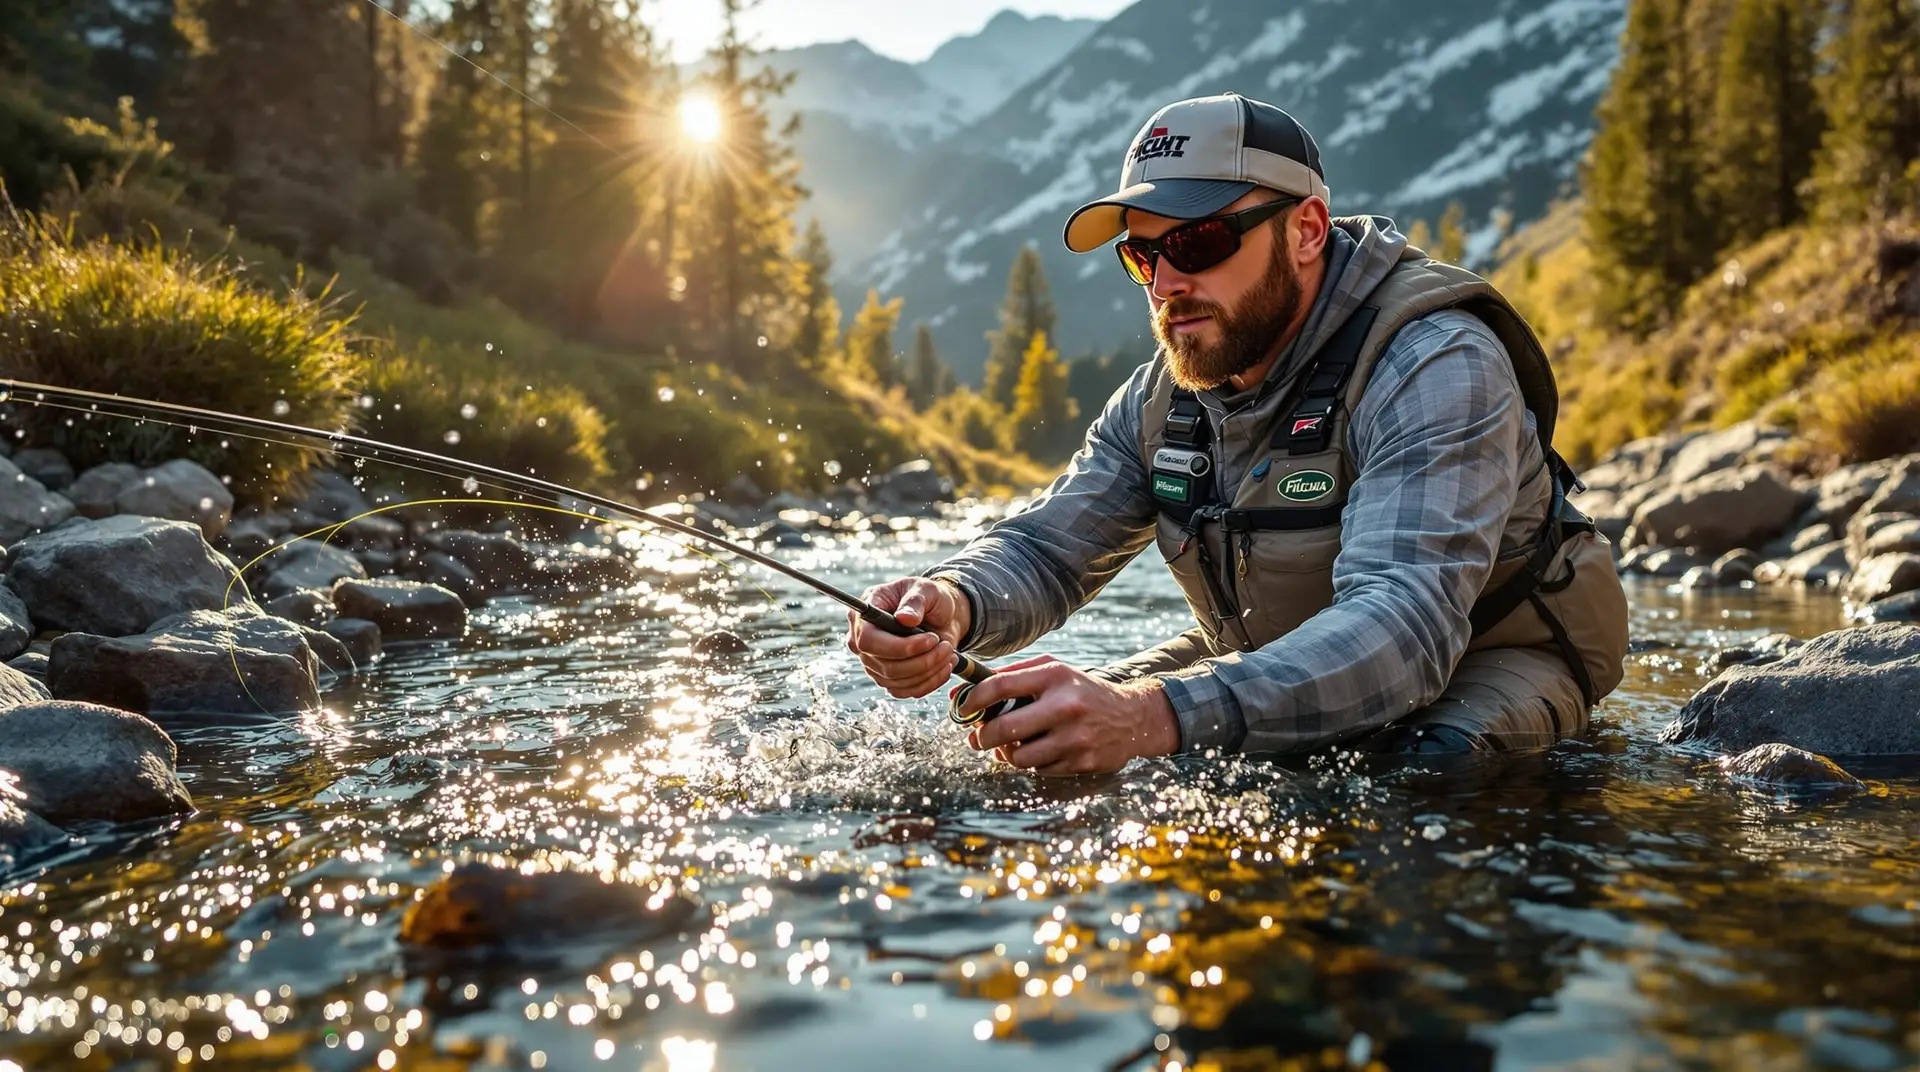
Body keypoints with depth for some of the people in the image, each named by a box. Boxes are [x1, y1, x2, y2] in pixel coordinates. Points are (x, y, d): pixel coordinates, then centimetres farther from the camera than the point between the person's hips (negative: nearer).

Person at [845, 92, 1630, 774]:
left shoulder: (1436, 368, -29)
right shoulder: (1163, 395, -4)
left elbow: (1405, 621, -42)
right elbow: (1044, 545, -6)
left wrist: (1160, 717, -58)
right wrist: (952, 605, -34)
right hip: (1273, 666, 6)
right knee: (1034, 733, -3)